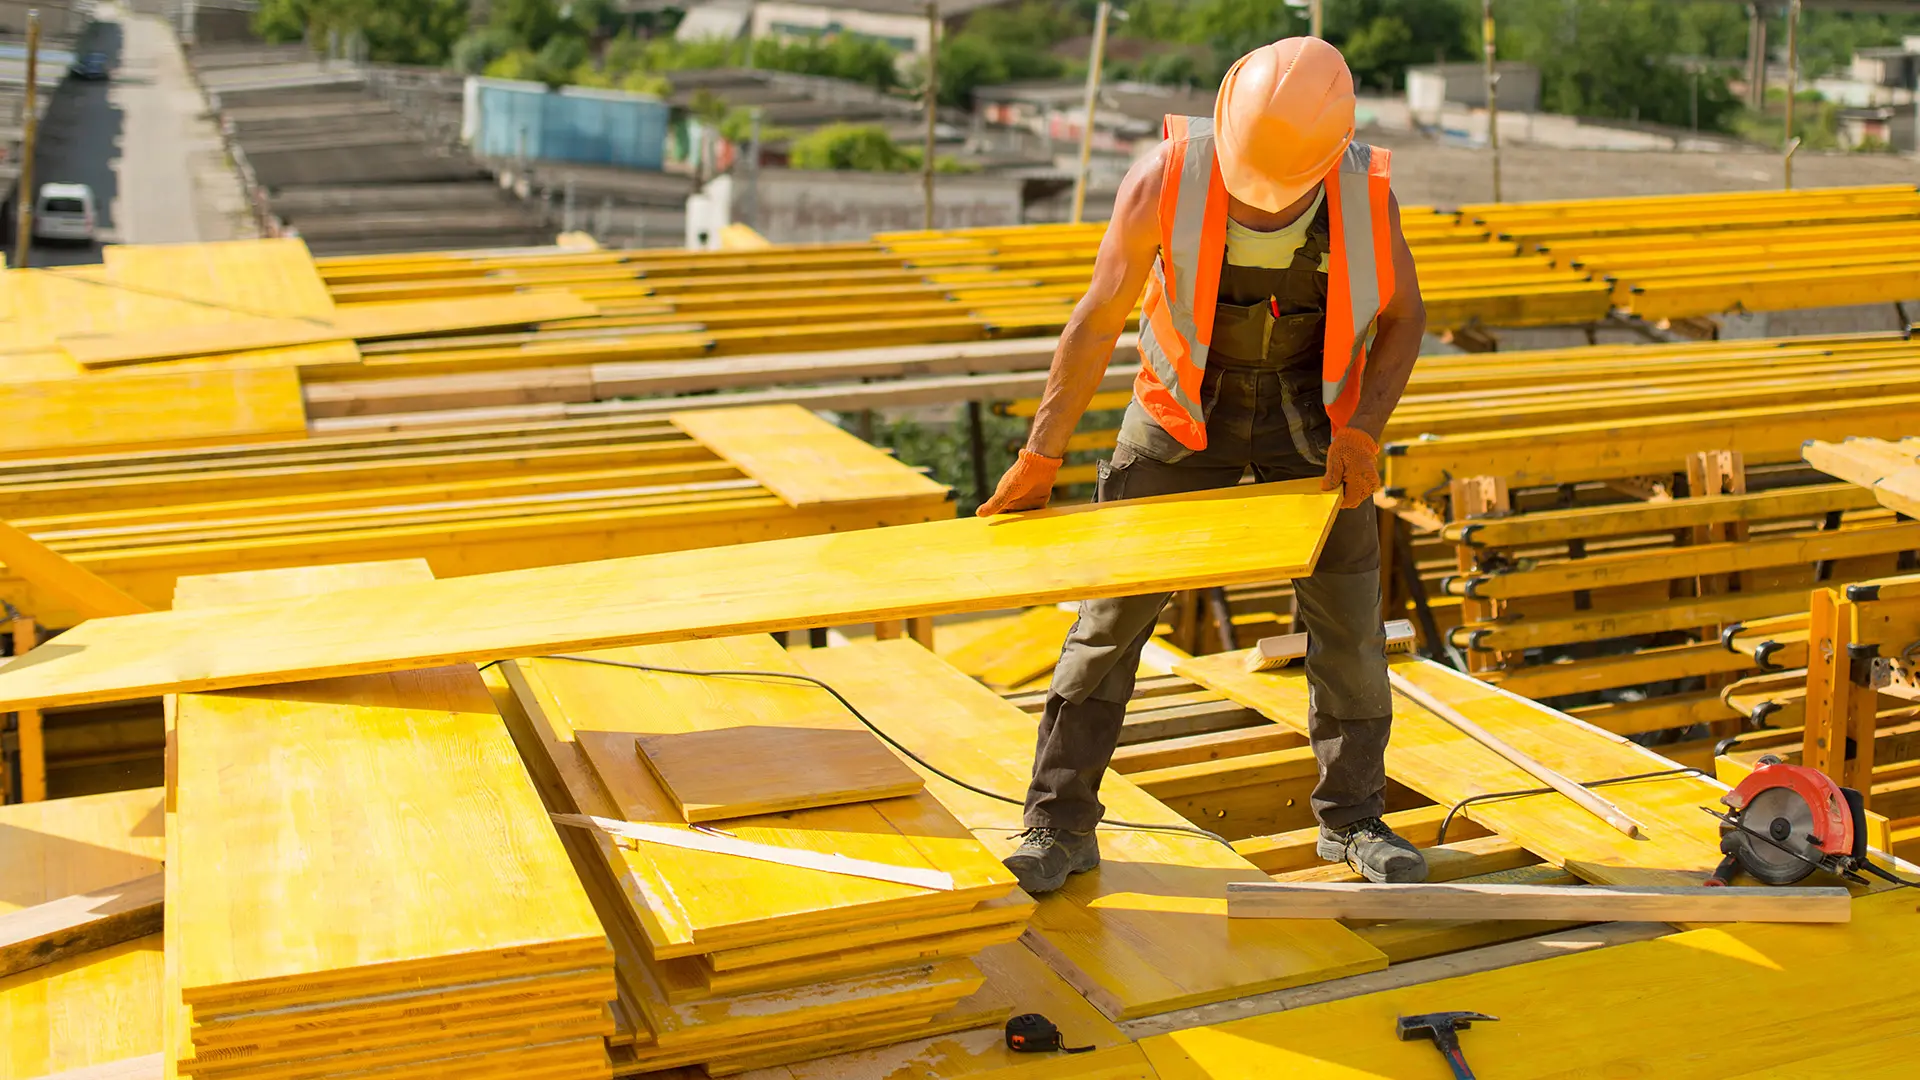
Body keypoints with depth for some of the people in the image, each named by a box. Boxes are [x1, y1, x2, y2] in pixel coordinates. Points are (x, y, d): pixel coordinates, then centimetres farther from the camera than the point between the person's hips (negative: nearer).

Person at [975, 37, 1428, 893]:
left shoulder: (1363, 193, -21)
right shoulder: (1167, 177, -26)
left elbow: (1403, 316, -4)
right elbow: (1098, 319, -17)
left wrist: (1364, 430, -19)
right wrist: (1039, 459, -12)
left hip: (1308, 405, 1)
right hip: (1185, 403, -1)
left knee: (1346, 609, 0)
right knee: (1114, 603, -4)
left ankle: (1352, 820, 19)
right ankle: (1060, 828, 5)